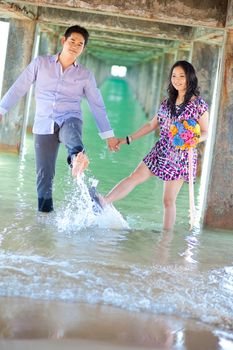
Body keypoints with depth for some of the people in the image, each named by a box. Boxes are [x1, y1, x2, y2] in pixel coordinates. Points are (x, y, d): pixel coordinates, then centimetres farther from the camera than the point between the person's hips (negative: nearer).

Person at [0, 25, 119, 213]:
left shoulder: (85, 75, 7)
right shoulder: (40, 63, 5)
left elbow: (97, 105, 10)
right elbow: (19, 88, 8)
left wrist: (109, 135, 8)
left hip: (70, 119, -2)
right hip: (44, 125, 2)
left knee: (71, 132, -40)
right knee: (44, 174, -2)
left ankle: (78, 158, -72)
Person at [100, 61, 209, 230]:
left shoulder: (199, 104, -4)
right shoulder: (167, 102, 11)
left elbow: (205, 133, -3)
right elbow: (152, 125, 16)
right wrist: (127, 139, 13)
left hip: (181, 157, -5)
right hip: (160, 151, 5)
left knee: (169, 200, -2)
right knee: (135, 177, -12)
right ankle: (104, 202, -26)